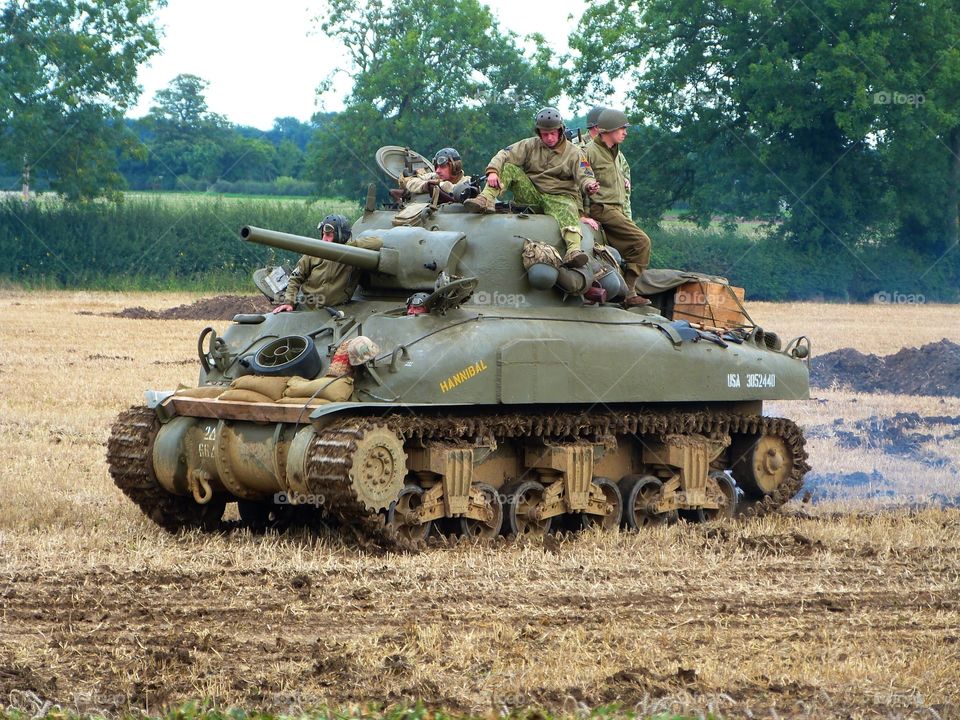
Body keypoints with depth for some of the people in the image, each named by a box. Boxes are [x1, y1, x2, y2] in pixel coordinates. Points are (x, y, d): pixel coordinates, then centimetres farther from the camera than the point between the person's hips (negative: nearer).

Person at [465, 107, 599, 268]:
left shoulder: (573, 152, 4)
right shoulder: (530, 145, 9)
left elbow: (584, 176, -5)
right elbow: (505, 155, -1)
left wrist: (589, 185, -31)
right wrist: (492, 171, -22)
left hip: (559, 197, -3)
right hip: (531, 193, 3)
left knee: (567, 211, -39)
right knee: (508, 168, -13)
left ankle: (574, 249, -63)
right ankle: (486, 200, -33)